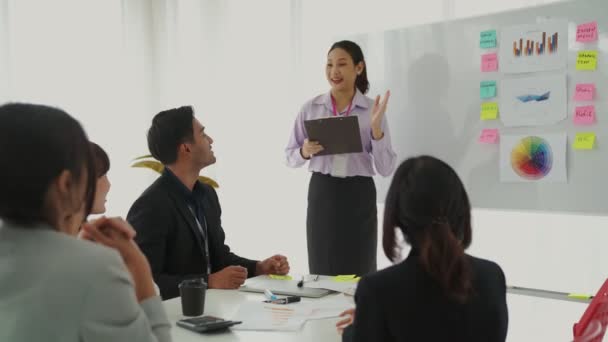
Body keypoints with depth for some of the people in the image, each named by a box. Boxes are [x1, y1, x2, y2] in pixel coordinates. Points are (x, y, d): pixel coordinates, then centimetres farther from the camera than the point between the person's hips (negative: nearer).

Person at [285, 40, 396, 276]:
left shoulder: (372, 109, -1)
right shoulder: (310, 108, 3)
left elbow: (386, 169, -4)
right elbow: (290, 157, 8)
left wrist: (376, 128, -16)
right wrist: (305, 152, -13)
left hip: (358, 197, -1)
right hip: (321, 195, 1)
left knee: (359, 275, -1)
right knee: (321, 274, 2)